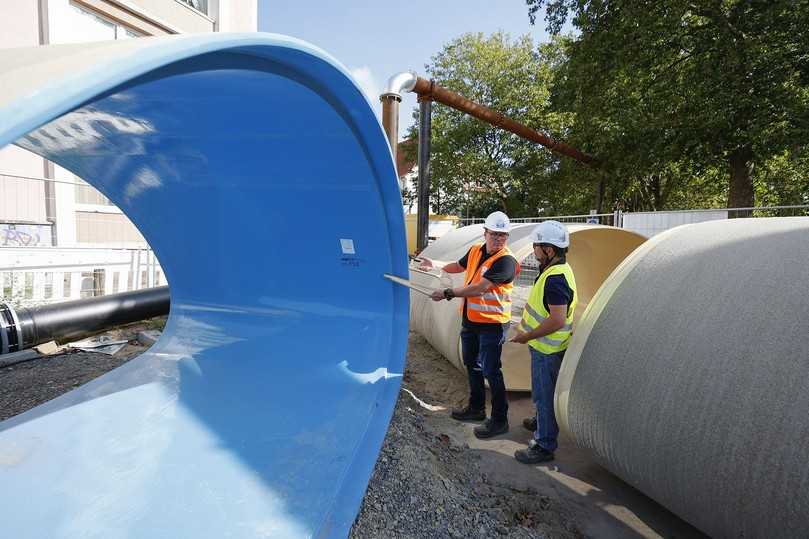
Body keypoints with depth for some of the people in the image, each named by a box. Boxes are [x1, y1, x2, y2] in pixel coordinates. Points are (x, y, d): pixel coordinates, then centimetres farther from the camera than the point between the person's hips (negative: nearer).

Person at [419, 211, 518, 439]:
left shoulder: (506, 261, -21)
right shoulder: (475, 251, 2)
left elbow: (479, 288, -29)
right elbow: (460, 266, 25)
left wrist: (448, 293, -26)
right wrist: (435, 266, 23)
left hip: (492, 324, -8)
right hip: (470, 320, 8)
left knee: (490, 371, -2)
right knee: (472, 364, 20)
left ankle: (499, 420, 14)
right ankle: (476, 408, 39)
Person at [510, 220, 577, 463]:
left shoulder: (555, 279, -27)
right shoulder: (558, 269, 7)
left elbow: (557, 320, -31)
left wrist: (527, 336, -22)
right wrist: (527, 326, 16)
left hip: (547, 349, -10)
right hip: (545, 346, 10)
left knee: (544, 394, 1)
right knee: (543, 391, 27)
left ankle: (544, 445, 14)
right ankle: (542, 422, 47)